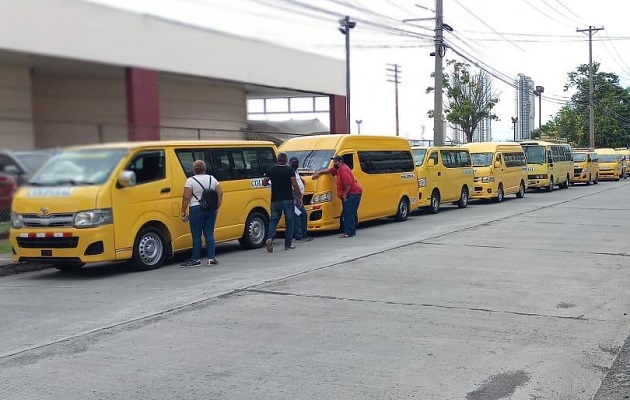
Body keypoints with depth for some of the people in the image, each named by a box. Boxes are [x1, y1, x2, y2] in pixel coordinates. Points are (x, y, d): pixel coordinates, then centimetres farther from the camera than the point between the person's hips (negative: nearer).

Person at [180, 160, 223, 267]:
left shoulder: (190, 180, -6)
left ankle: (195, 259, 8)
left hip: (196, 210, -4)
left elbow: (186, 197, -12)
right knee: (209, 234, 8)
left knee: (196, 235, 2)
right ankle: (211, 258, 6)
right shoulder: (212, 179, 7)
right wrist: (217, 208, 10)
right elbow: (220, 193, 5)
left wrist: (183, 212, -7)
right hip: (211, 210, 5)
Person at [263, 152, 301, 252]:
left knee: (273, 220, 9)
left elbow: (264, 183, 2)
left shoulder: (271, 170, 4)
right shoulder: (289, 170, -4)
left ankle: (270, 238, -14)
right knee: (289, 221, 7)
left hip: (275, 200, 2)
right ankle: (288, 244, 9)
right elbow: (295, 184, -11)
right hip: (288, 200, -2)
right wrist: (299, 197, -5)